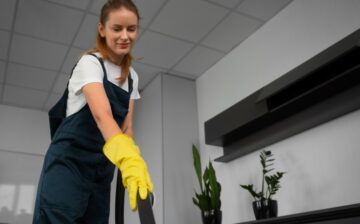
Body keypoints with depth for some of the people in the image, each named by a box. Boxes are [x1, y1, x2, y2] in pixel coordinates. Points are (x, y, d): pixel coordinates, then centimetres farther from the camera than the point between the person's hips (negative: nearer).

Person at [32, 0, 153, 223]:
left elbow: (126, 126, 9)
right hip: (68, 160, -7)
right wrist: (128, 157, -48)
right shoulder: (90, 63, -13)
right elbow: (102, 115, -31)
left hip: (101, 167, 7)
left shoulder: (132, 77, 10)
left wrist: (132, 160, -8)